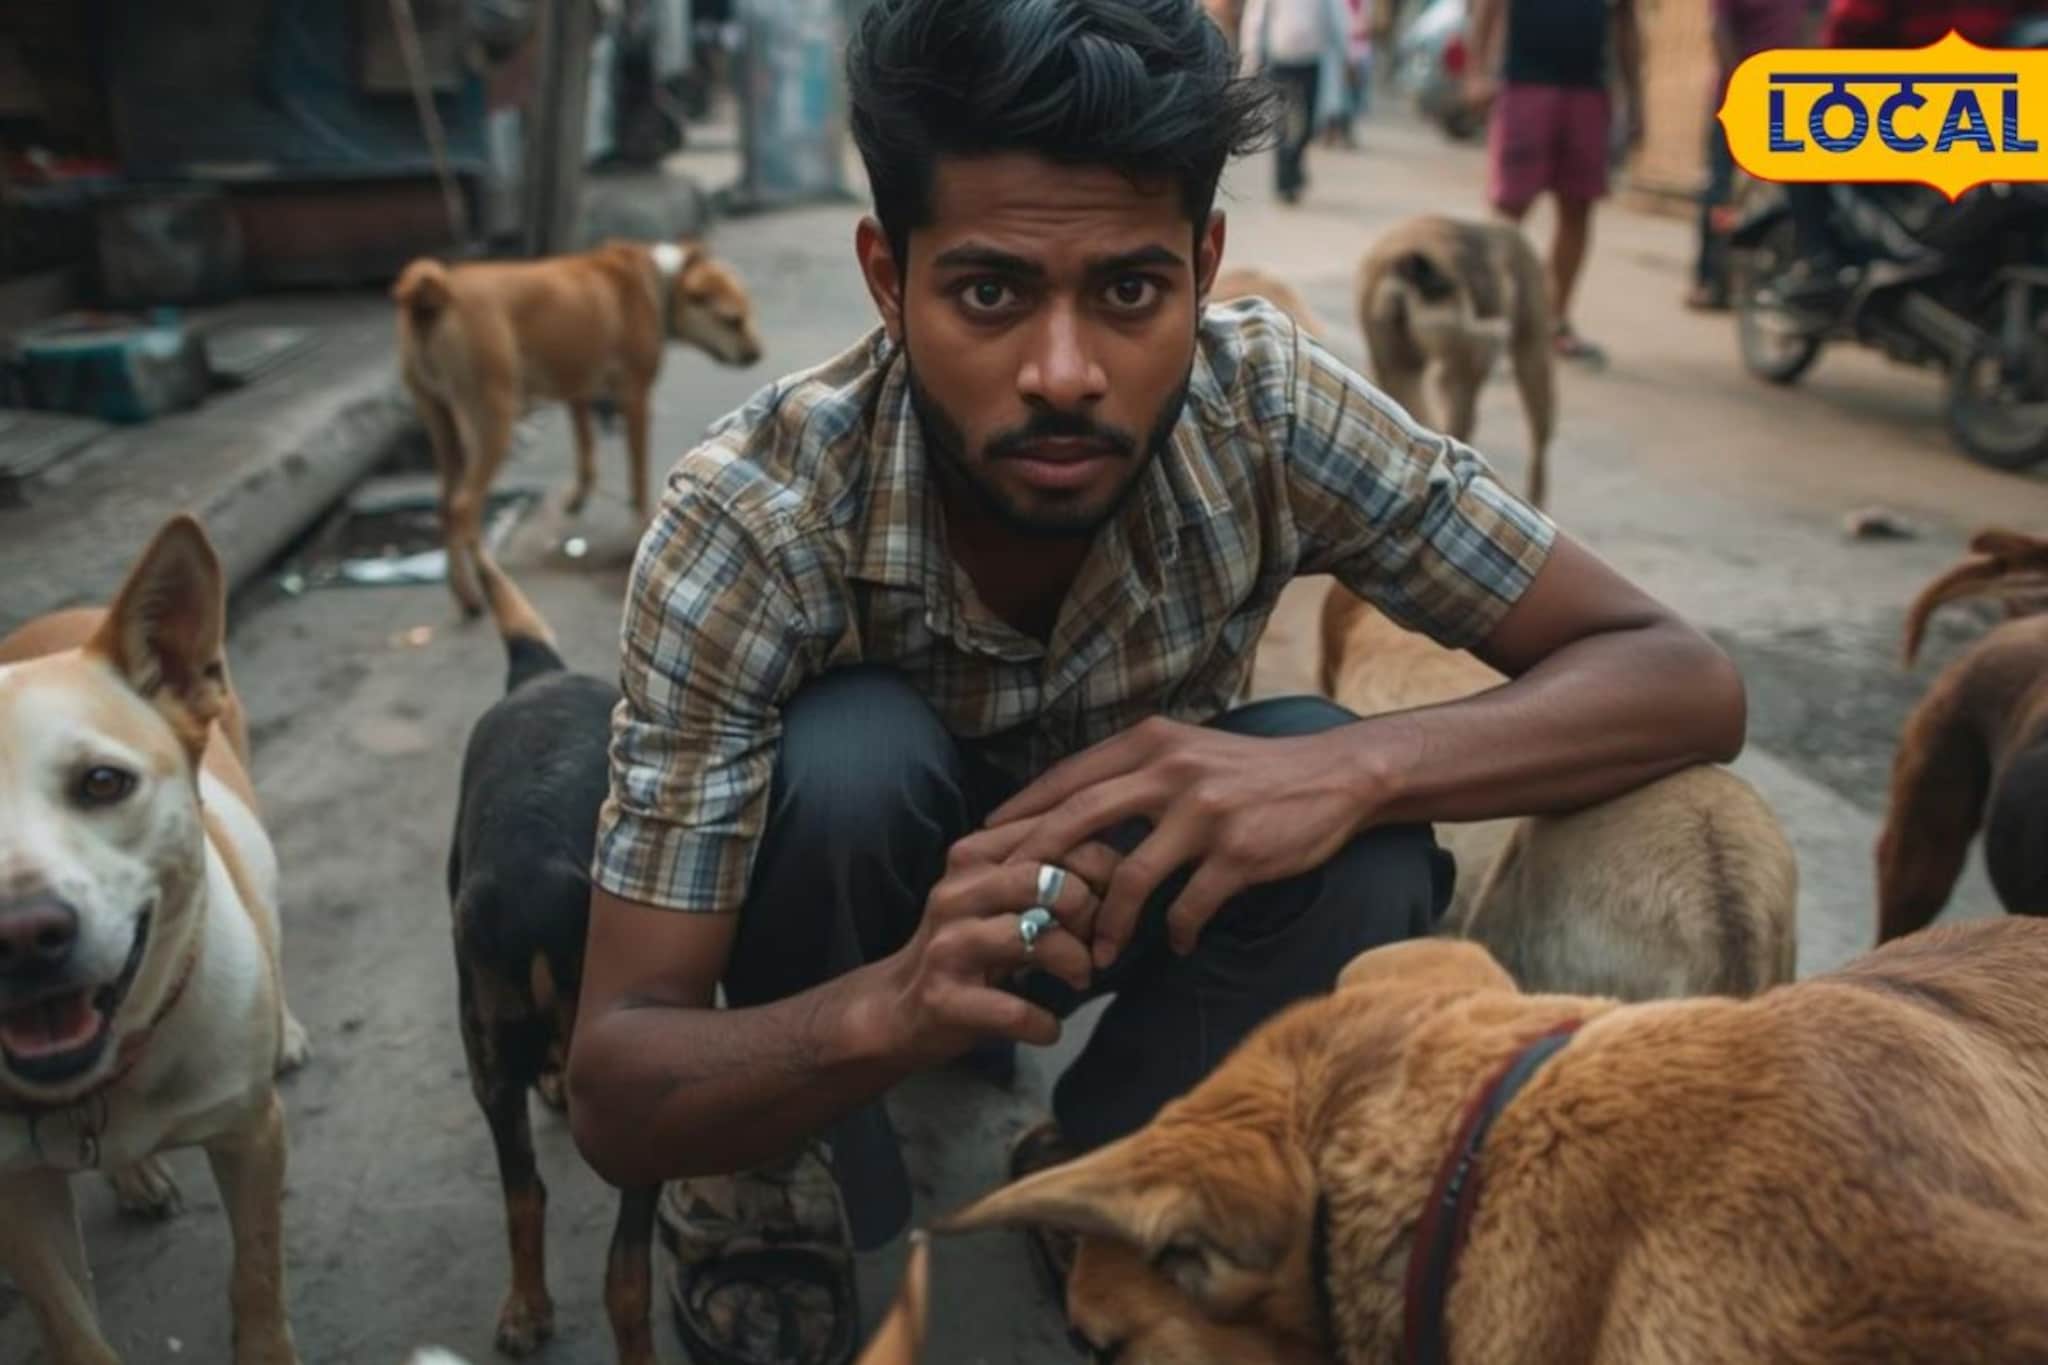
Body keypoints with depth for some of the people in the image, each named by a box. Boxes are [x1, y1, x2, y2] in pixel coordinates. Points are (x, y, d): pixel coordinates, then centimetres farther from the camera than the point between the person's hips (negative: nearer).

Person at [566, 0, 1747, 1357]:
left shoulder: (1266, 409, -28)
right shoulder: (747, 525, -33)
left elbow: (1686, 680, -24)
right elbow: (613, 1095, -31)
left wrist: (1353, 767, -43)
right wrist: (888, 1008, -53)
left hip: (1130, 892, 2)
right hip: (868, 936, -1)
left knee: (1361, 845, -29)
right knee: (848, 748, -33)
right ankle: (773, 1191, -5)